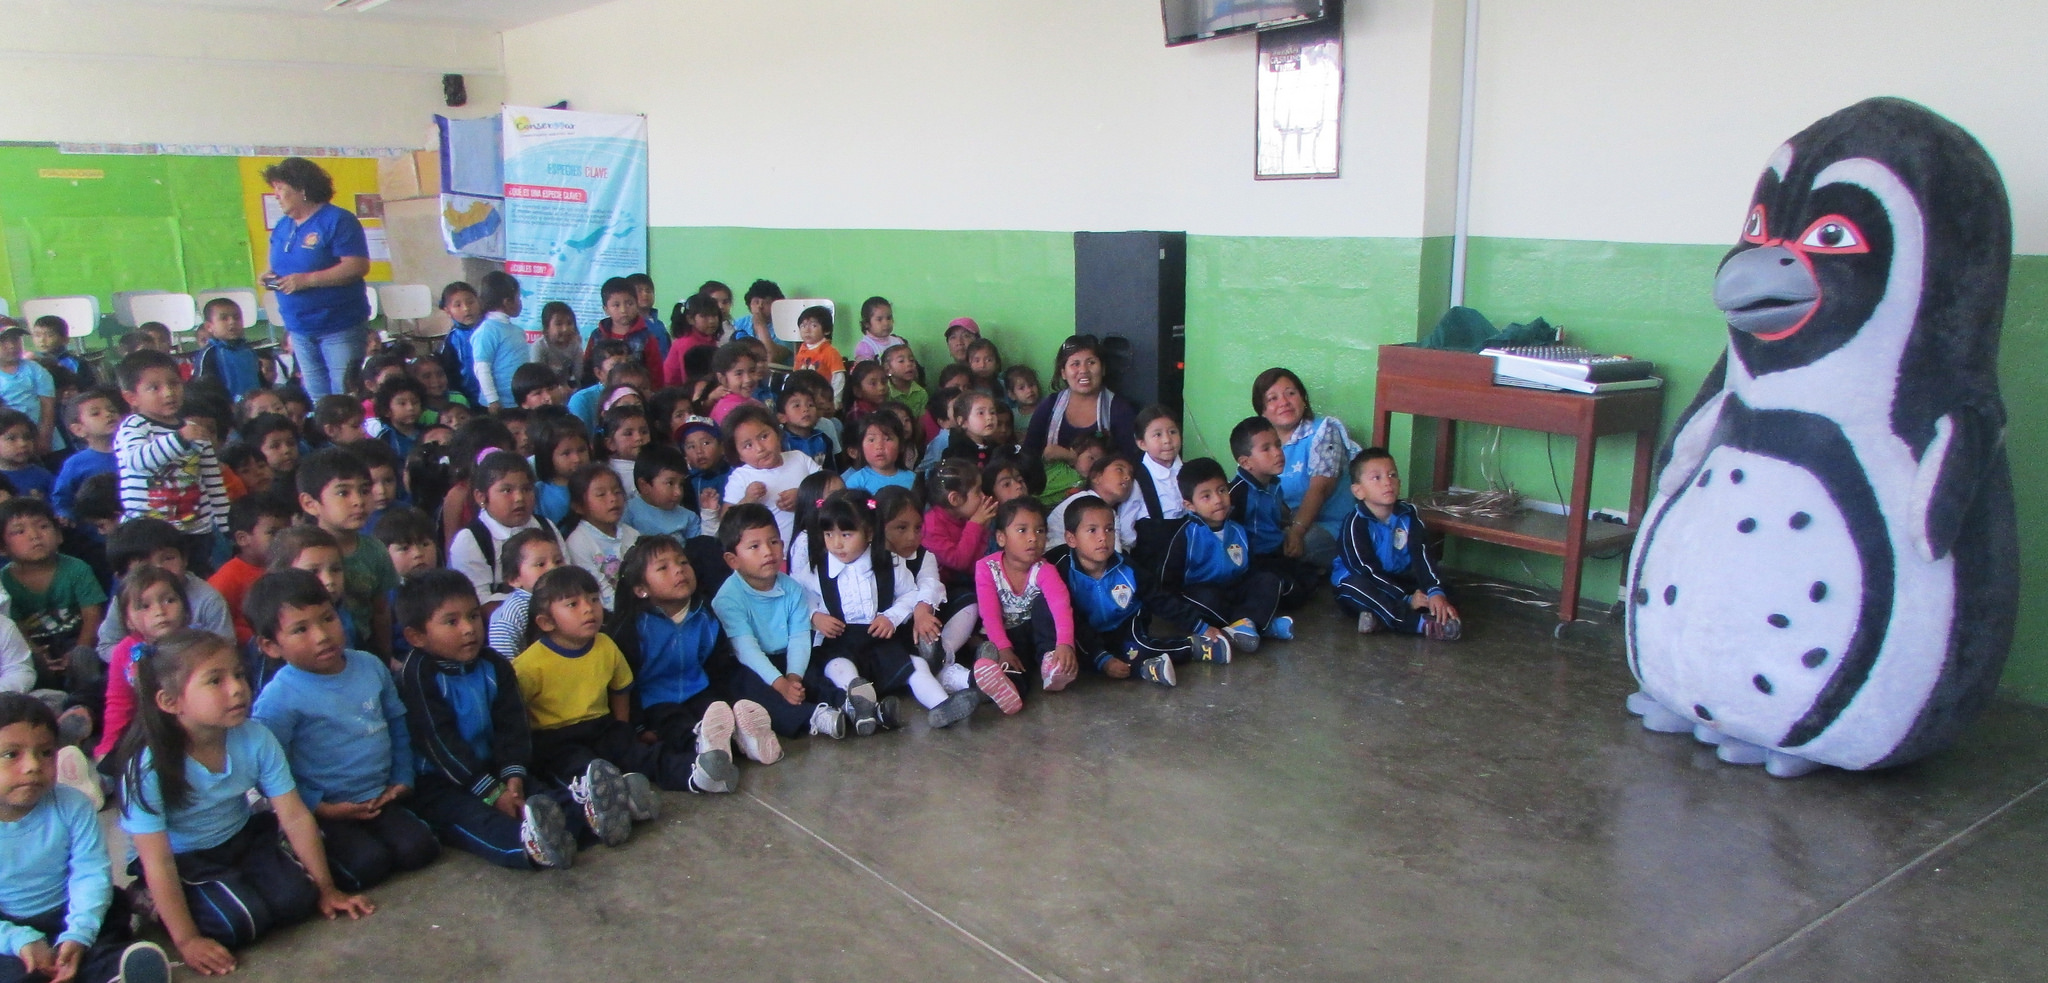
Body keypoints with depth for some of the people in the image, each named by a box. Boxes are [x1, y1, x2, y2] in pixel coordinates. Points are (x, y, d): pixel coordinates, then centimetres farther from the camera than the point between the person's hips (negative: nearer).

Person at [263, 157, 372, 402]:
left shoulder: (338, 221, -10)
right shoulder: (282, 227, 14)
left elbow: (358, 266, -19)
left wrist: (307, 280, -21)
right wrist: (272, 277, 1)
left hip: (340, 328, -7)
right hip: (300, 329, 8)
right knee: (317, 402, 10)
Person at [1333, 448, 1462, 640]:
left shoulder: (1408, 514, -3)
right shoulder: (1356, 523, -19)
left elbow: (1421, 555, -14)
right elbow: (1368, 571, -23)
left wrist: (1436, 593, -31)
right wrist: (1407, 600, -28)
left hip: (1399, 581, 6)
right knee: (1356, 586, -38)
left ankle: (1381, 620, -34)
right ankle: (1420, 623, -44)